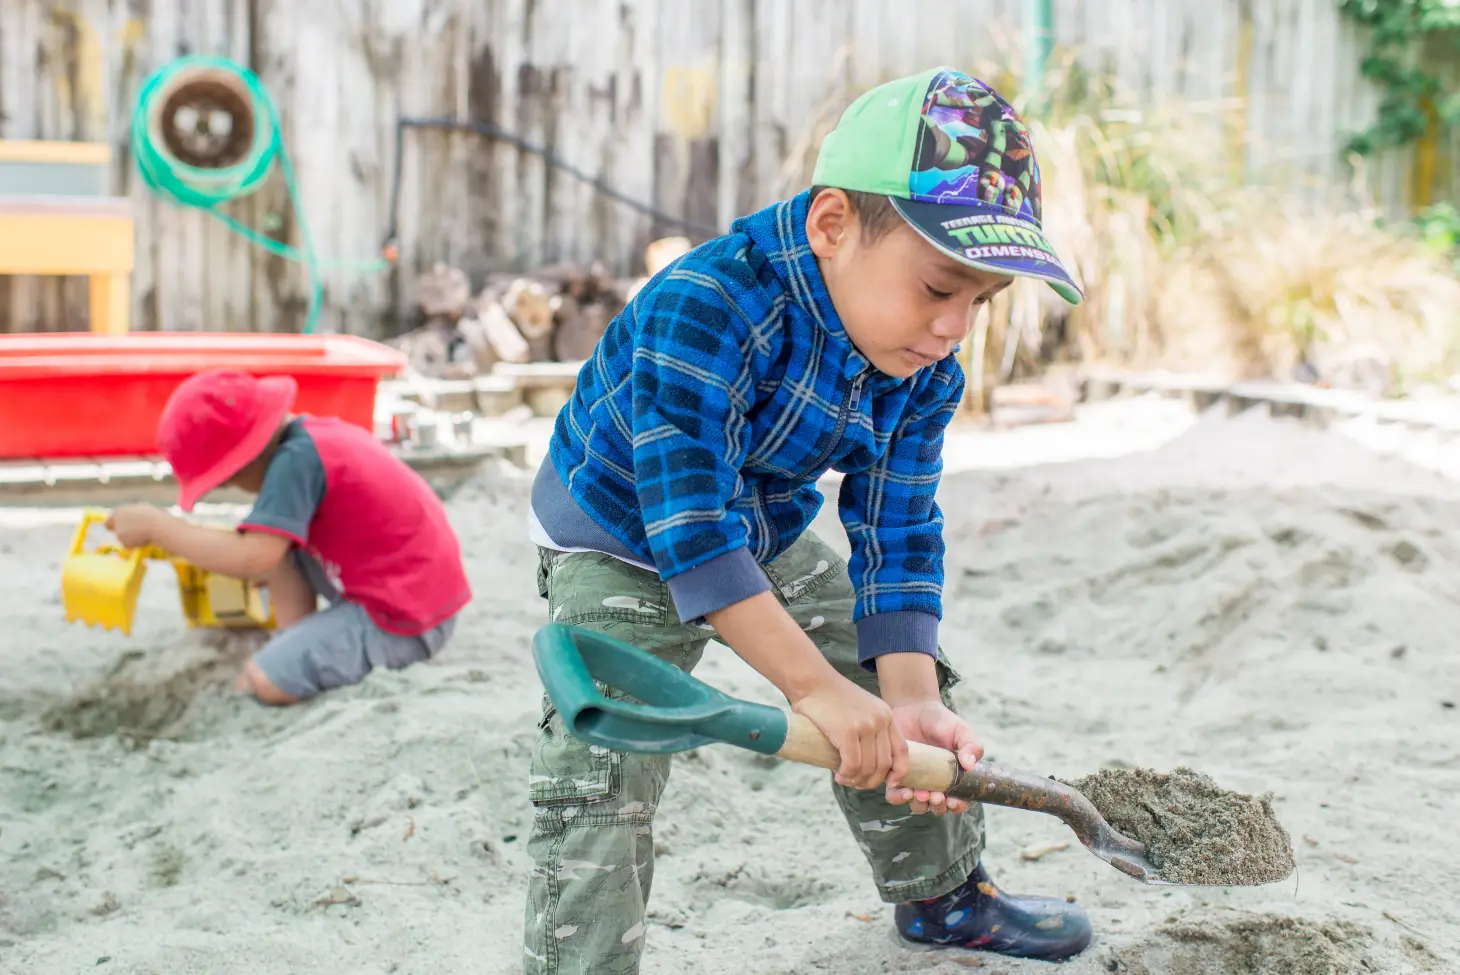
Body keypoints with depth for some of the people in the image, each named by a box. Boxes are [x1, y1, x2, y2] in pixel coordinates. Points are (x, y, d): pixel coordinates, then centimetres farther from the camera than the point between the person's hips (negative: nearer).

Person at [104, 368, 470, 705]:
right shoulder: (317, 434, 8)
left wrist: (155, 525, -18)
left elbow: (251, 559, -26)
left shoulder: (295, 460, -20)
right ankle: (296, 644, 11)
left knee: (265, 679, -19)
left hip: (407, 622, -10)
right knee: (277, 539, 16)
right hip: (418, 590, 10)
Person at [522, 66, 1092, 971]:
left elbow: (898, 532, -12)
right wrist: (819, 688, -46)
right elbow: (689, 525, -43)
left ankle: (943, 890, 34)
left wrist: (910, 698, -25)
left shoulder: (925, 369, -17)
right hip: (621, 541, -6)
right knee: (602, 770, -21)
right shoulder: (705, 308, -40)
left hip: (770, 539, 7)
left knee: (913, 678, 11)